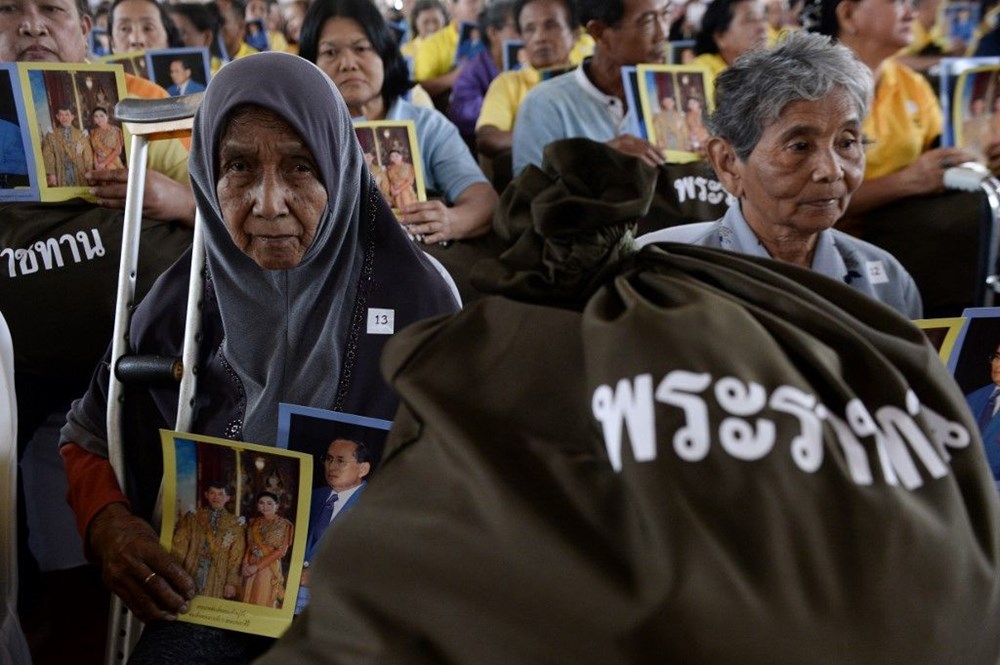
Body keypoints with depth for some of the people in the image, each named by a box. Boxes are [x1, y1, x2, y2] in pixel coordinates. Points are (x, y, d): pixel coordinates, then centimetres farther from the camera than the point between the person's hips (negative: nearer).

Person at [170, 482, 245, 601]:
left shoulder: (235, 524, 7)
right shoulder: (192, 518, 9)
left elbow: (236, 558, 2)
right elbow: (179, 548, 3)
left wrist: (232, 582, -6)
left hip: (217, 582, -1)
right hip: (190, 576, 1)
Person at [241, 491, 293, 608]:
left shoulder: (284, 524, -4)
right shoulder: (254, 522, 11)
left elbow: (281, 551, -10)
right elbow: (249, 546, 13)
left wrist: (257, 567, -14)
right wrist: (246, 564, -7)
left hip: (270, 569, -5)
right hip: (251, 568, 5)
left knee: (265, 603, -3)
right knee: (248, 602, 6)